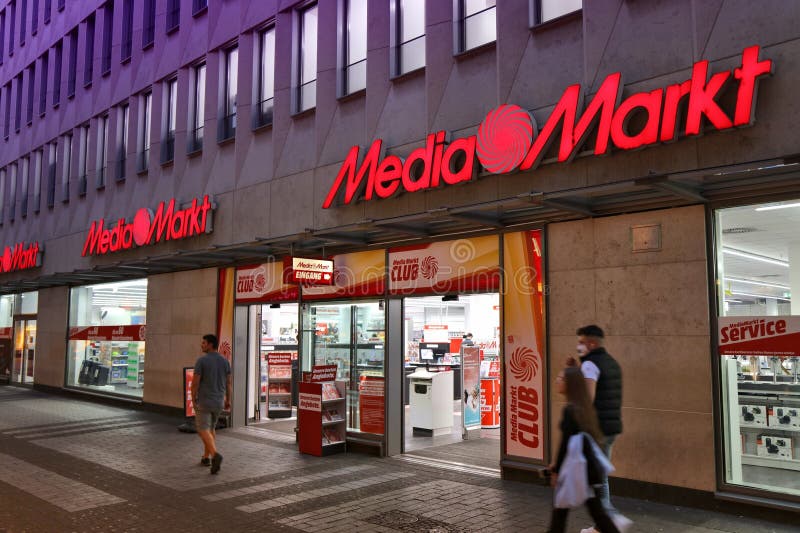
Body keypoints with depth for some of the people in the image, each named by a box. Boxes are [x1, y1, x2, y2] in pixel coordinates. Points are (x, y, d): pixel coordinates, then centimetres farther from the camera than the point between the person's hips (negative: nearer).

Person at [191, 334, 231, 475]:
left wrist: (193, 399, 0)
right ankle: (206, 457, 26)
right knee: (211, 427, 22)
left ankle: (215, 455, -25)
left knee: (203, 430, -3)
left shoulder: (201, 360, -14)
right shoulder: (225, 361, 2)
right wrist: (228, 400, 15)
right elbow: (228, 383, 7)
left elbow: (195, 382, -13)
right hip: (218, 401, 5)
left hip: (203, 401, -5)